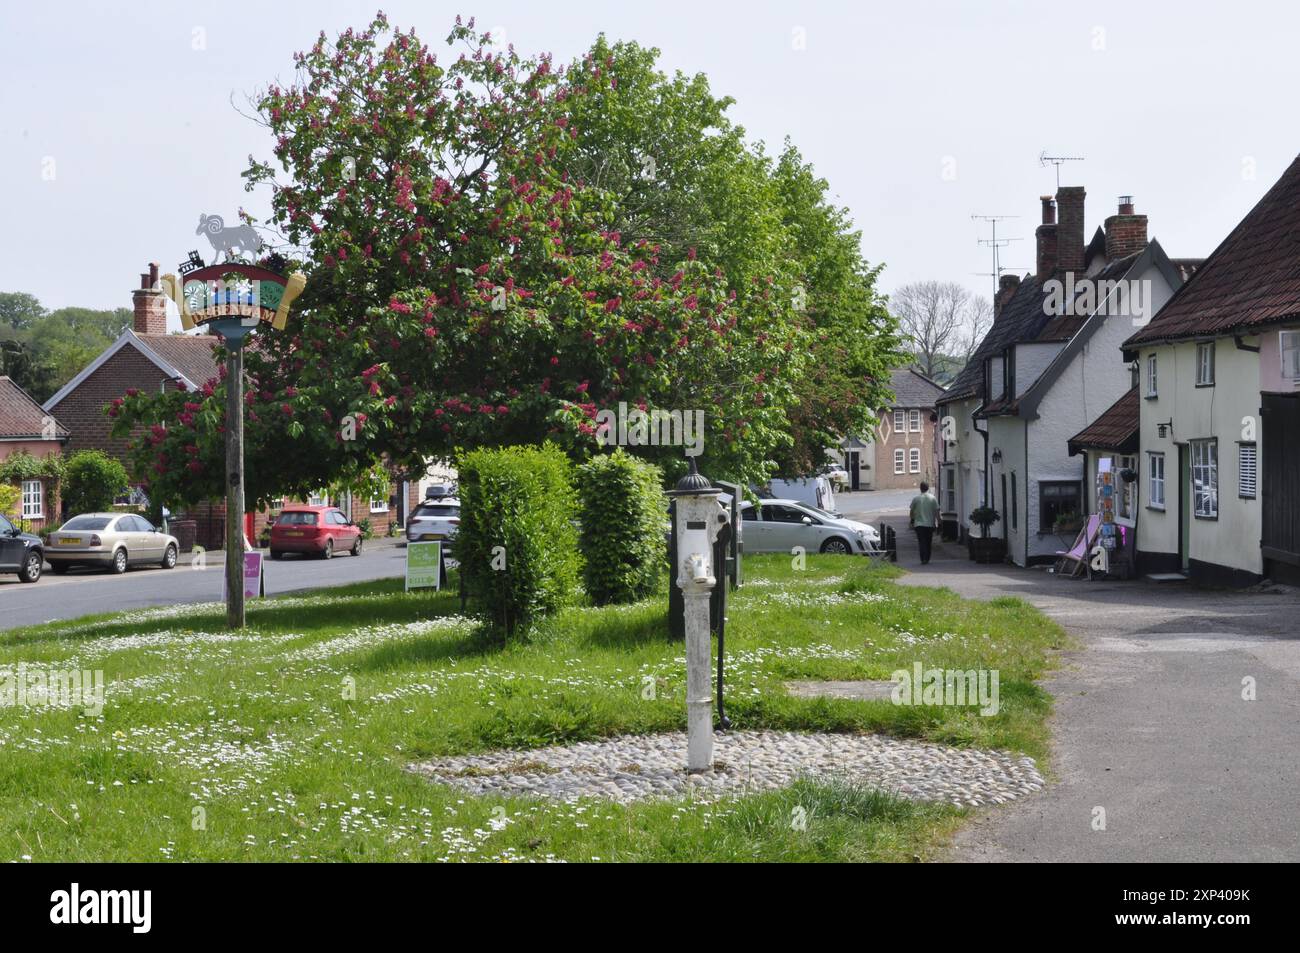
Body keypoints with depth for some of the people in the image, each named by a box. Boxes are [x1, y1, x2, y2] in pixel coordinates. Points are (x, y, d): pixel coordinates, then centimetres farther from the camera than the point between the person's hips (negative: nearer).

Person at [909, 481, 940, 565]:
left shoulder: (916, 498, -2)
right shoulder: (933, 498, -1)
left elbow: (911, 511, 5)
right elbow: (937, 511, -2)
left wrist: (911, 520, 20)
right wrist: (938, 522, 4)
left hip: (919, 524, -1)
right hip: (930, 524, 1)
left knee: (921, 542, -4)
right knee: (928, 542, 13)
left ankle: (923, 559, -17)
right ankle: (927, 558, 17)